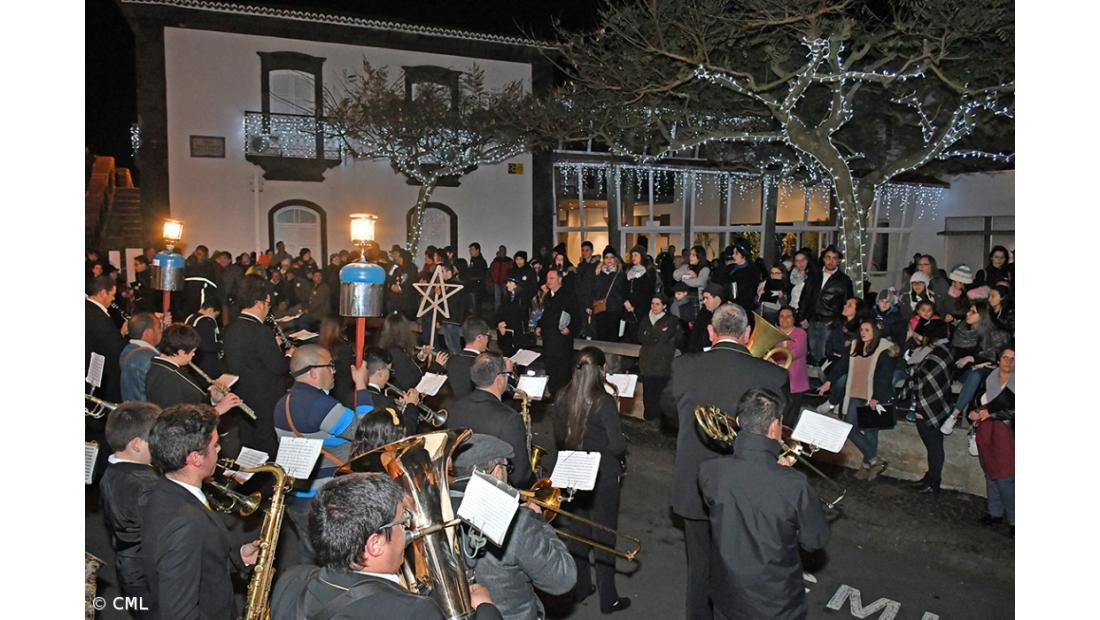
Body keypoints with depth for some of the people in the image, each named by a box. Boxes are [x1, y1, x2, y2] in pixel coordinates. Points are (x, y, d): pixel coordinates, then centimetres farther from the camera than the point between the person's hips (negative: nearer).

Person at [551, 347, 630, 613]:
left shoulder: (561, 398, -5)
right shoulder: (603, 402, -22)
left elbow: (559, 436, 6)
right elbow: (618, 445, -20)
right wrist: (619, 456, 1)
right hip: (602, 475, -5)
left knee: (577, 531, 18)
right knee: (603, 535, 7)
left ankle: (580, 587, 32)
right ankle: (608, 599, 19)